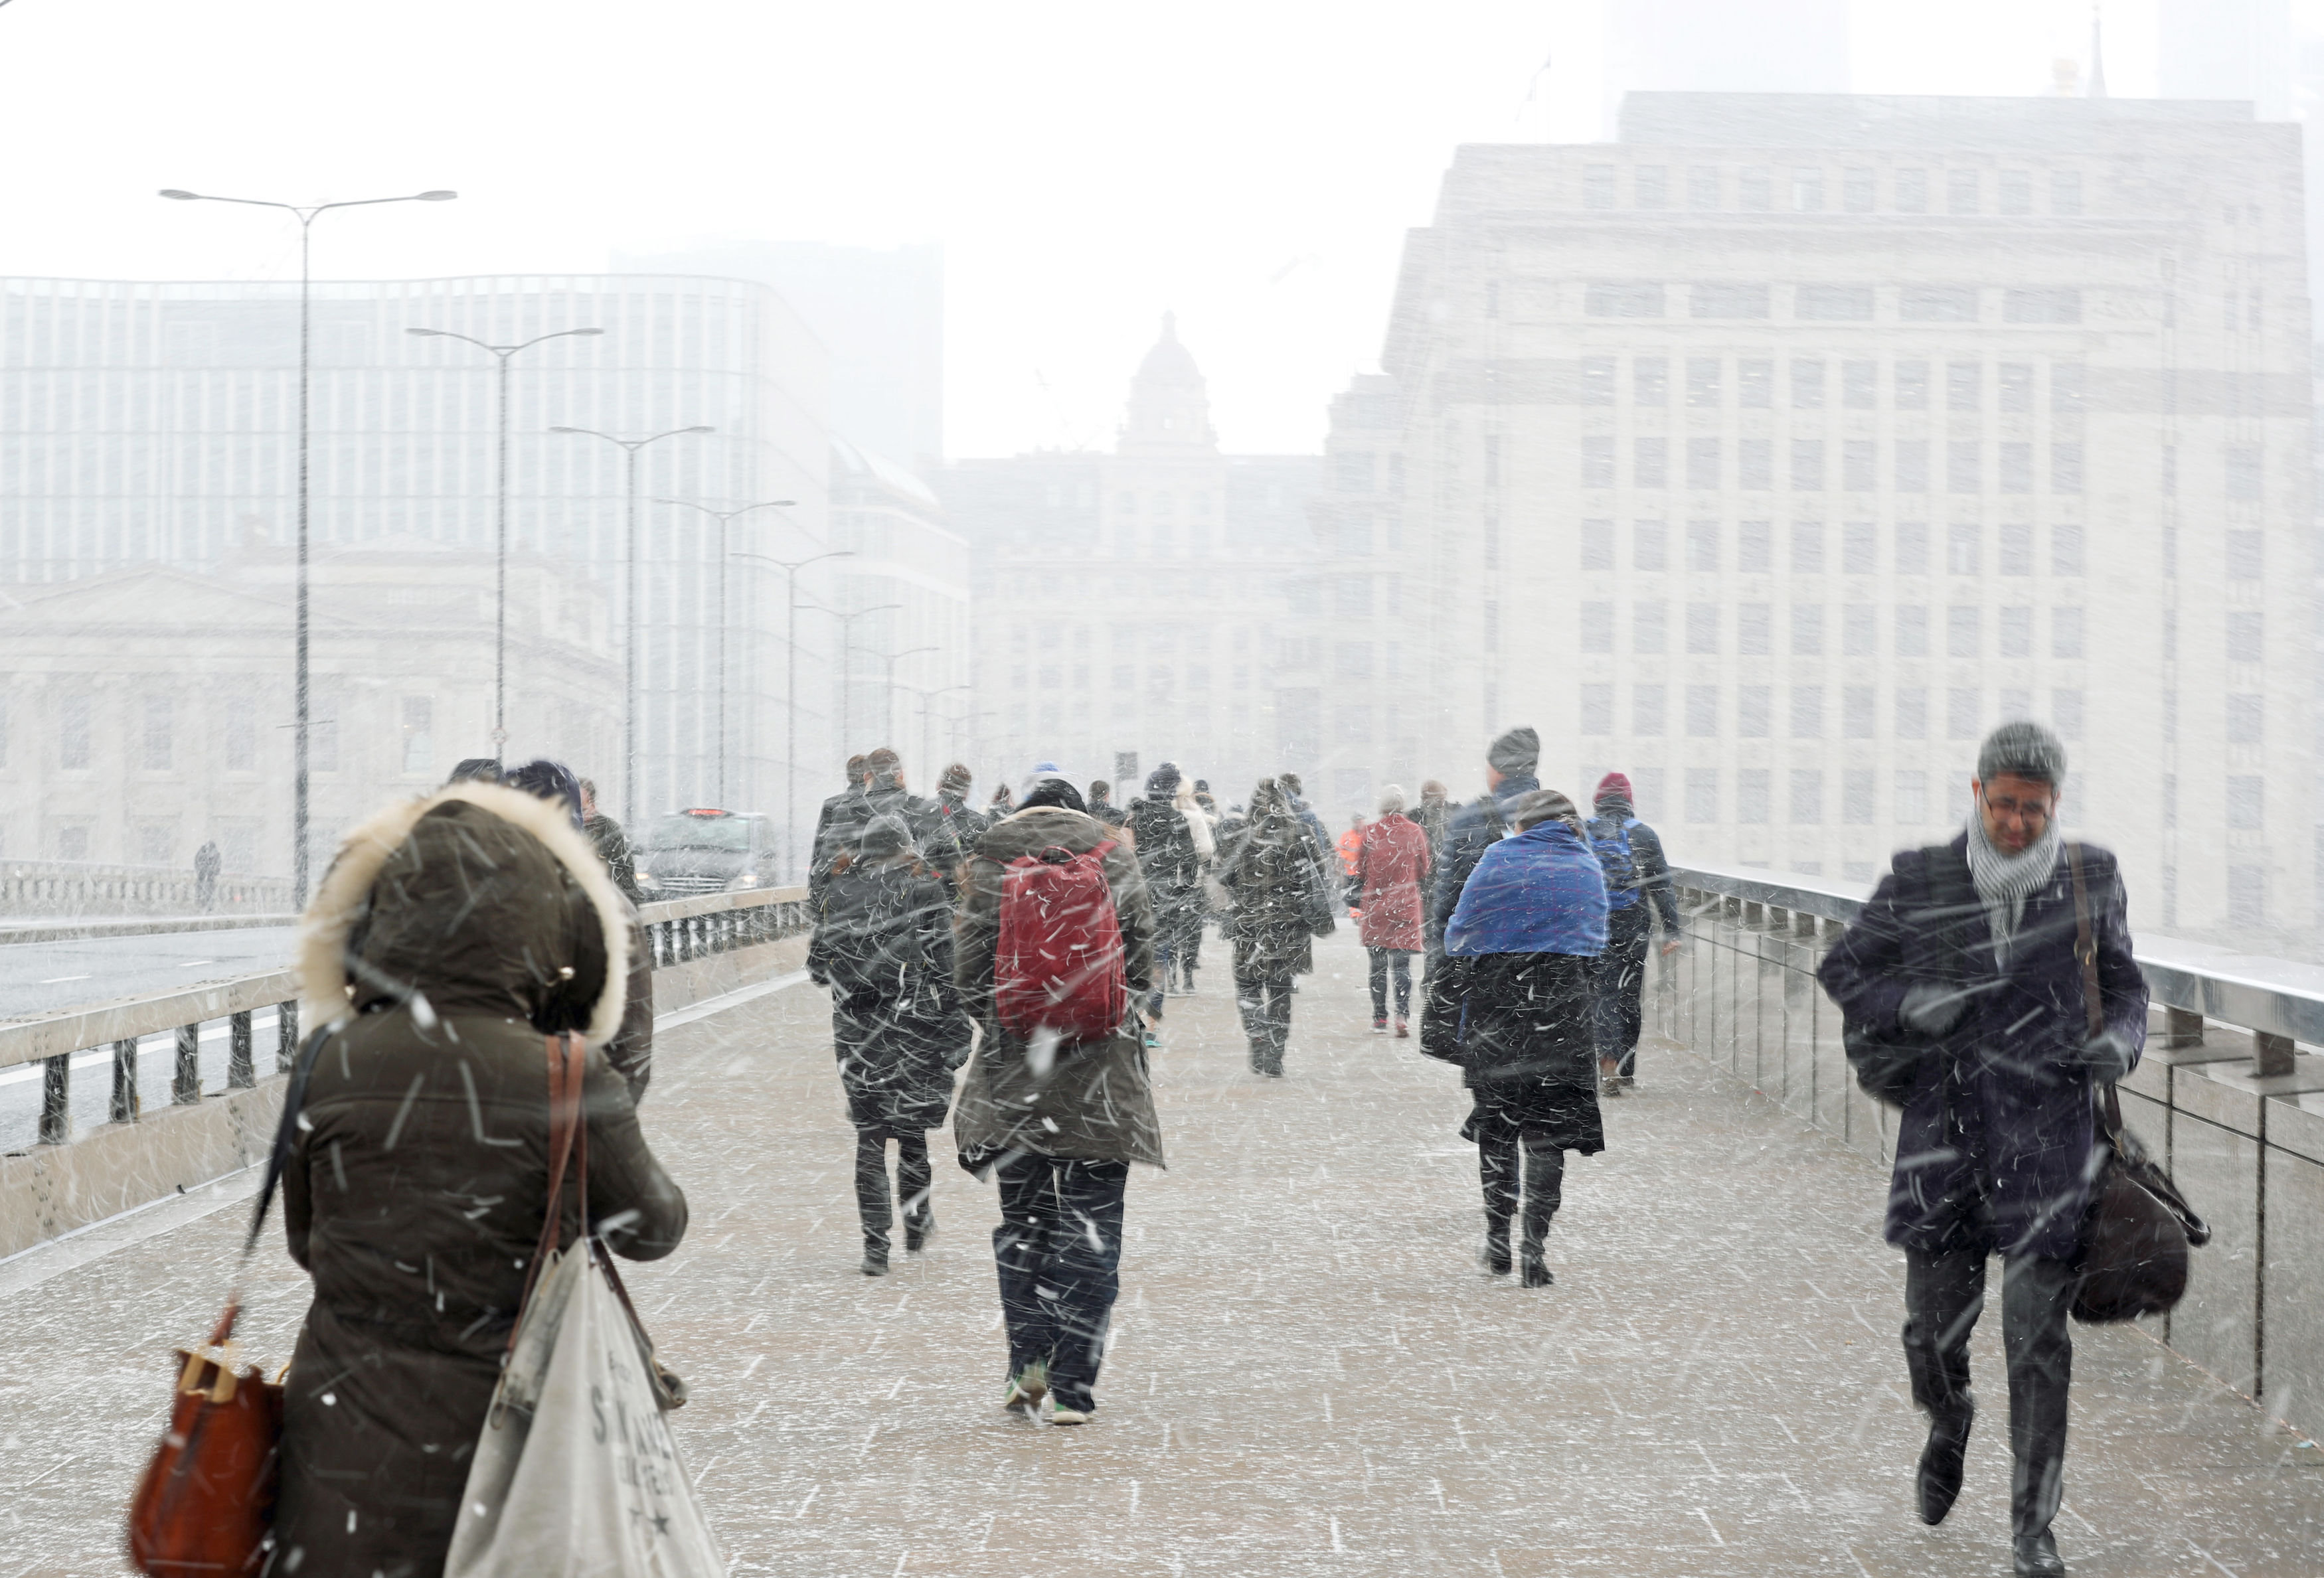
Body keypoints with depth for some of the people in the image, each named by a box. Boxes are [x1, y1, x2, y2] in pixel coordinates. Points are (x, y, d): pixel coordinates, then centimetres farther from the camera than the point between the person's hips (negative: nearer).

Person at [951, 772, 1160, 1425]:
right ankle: (1072, 1388, 1)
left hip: (1014, 1070, 0)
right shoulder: (1115, 856, 3)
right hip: (1101, 1076, 0)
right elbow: (1141, 966, 3)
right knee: (1090, 1228, 4)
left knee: (1022, 1217, 15)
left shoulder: (991, 857, 1)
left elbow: (970, 968, 0)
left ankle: (1028, 1360, 4)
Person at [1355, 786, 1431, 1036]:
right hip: (1406, 907, 0)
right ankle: (1403, 1016, -13)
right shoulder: (1415, 832, -2)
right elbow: (1424, 872, 8)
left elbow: (1360, 872, 4)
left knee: (1378, 965, 9)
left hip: (1375, 906, 0)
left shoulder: (1370, 832, -4)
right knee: (1402, 964, 1)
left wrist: (1358, 903, 17)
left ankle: (1380, 1019, 10)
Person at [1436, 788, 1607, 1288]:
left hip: (1495, 1003, -1)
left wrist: (1449, 1008, 11)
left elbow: (1460, 933, 3)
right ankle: (1533, 1248, -6)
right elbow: (1594, 947, 12)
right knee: (1548, 1130, 3)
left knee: (1495, 1124, 12)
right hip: (1561, 1006, 1)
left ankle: (1498, 1243, 15)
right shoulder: (1588, 868, 10)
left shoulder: (1498, 859, 2)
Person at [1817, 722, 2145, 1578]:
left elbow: (2124, 985, 14)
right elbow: (1842, 969, 8)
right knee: (1933, 1327, 8)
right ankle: (1948, 1421, 43)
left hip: (2048, 1132, -1)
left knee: (2038, 1334, -4)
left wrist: (2119, 1041, -8)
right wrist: (1912, 1004, -12)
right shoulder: (1919, 881, 0)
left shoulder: (2091, 878, 2)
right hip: (1944, 1124, 1)